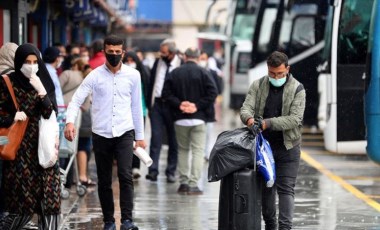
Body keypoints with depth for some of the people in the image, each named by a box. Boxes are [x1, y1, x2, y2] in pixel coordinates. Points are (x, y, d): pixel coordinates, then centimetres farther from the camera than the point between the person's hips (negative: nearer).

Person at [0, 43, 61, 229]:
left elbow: (51, 115, -3)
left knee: (49, 200, -5)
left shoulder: (45, 83, 6)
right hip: (20, 149, -3)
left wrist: (41, 92, -15)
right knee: (24, 201, -4)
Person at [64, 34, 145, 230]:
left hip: (124, 133, 0)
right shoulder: (95, 76, -2)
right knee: (104, 181, 7)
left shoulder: (133, 75, 3)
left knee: (125, 175, -16)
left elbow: (136, 107, 11)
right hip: (101, 134, 0)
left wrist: (140, 136, 13)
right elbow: (76, 100, -8)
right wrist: (70, 121, -26)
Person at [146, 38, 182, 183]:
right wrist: (149, 105, 8)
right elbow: (151, 84, 11)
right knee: (156, 138, -3)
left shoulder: (181, 65, -9)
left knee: (173, 140, 6)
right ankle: (153, 170, -3)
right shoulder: (158, 62, 6)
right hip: (157, 104, 3)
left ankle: (171, 172, 13)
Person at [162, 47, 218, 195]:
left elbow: (166, 94, -3)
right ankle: (193, 184, -10)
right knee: (198, 150, -1)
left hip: (180, 119, 2)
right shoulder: (203, 73, -4)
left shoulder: (174, 73, 3)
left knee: (182, 150, 16)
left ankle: (183, 182, 14)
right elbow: (213, 92, -12)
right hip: (198, 119, -2)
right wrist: (197, 105, -9)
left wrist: (179, 104, -5)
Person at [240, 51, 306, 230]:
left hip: (287, 147, -3)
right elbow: (246, 108, -5)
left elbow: (295, 119, -16)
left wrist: (268, 123, -28)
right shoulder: (258, 86, 3)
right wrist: (249, 118, -31)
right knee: (265, 187, 12)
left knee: (285, 188, -7)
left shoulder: (297, 89, -7)